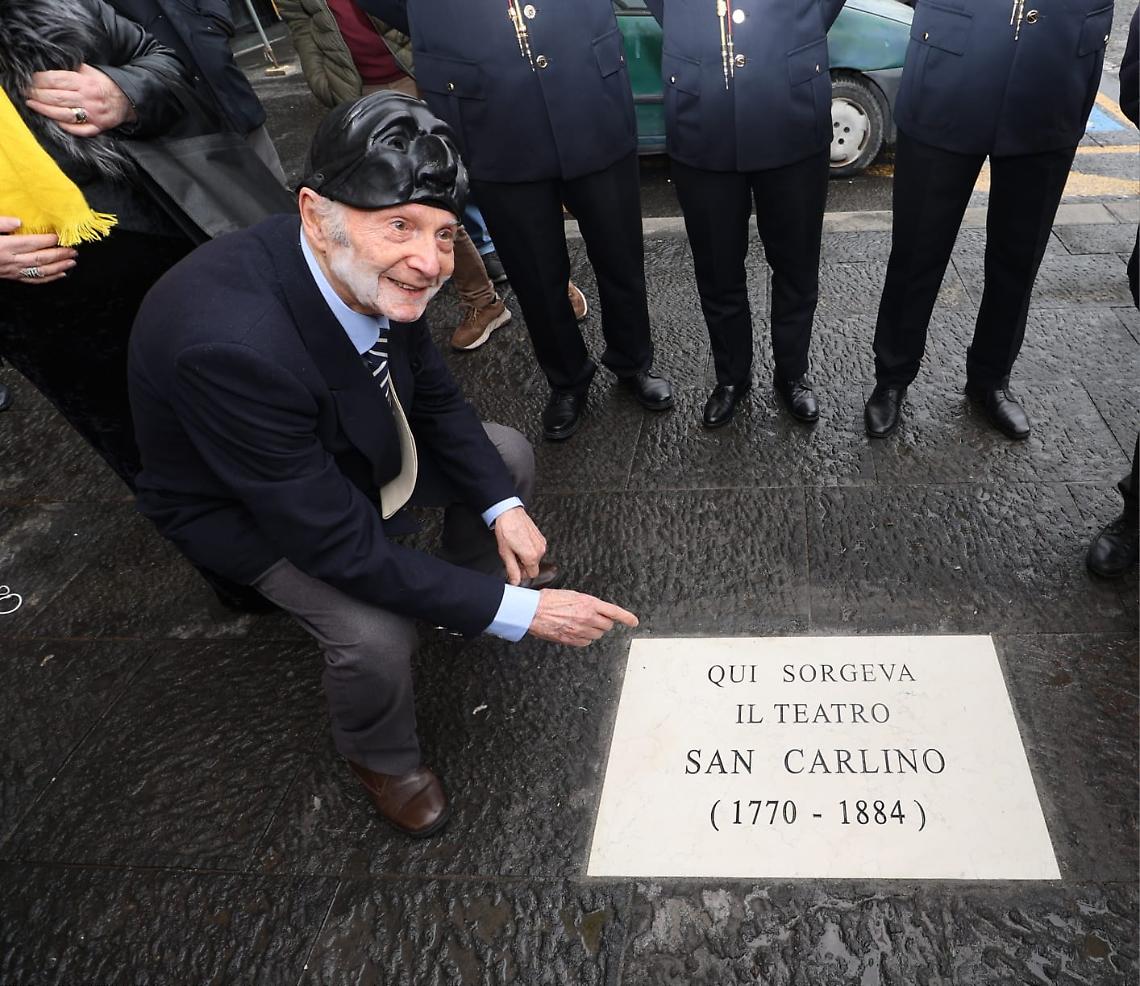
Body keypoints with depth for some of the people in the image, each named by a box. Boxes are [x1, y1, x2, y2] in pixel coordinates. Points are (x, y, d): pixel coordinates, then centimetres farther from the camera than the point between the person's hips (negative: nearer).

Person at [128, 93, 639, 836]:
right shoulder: (232, 344, -43)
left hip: (355, 445, 7)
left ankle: (476, 577, 37)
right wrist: (518, 611, -33)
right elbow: (337, 545, -37)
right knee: (375, 634, -26)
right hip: (245, 506, -6)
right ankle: (381, 758, 9)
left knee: (510, 458, 6)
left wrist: (503, 507, -13)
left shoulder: (376, 272, -22)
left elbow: (434, 395, -3)